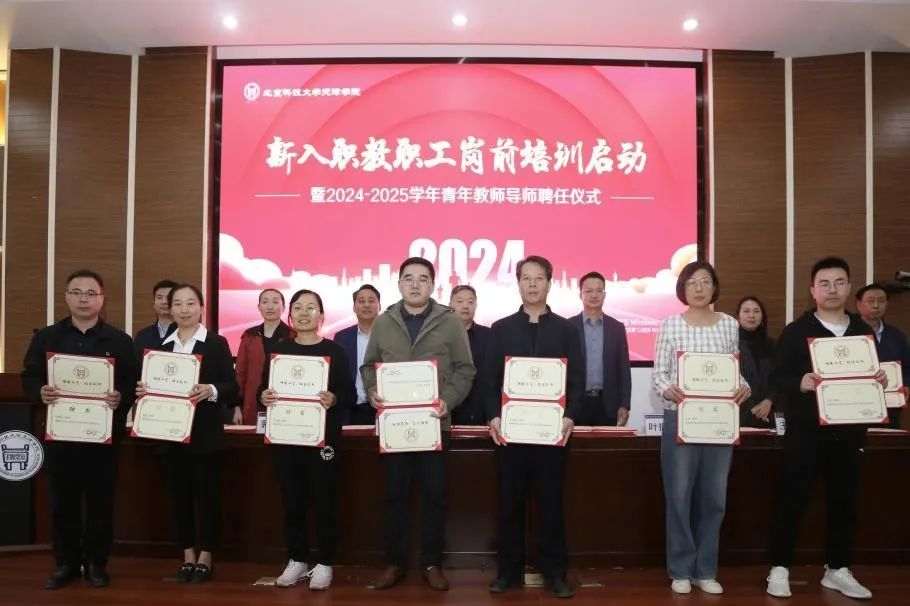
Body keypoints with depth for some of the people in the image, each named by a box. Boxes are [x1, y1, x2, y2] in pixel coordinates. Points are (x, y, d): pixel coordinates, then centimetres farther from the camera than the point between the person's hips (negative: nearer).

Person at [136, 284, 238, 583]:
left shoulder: (217, 343, -3)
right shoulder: (161, 345, 10)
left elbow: (232, 388, -7)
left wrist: (211, 390, -26)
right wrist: (143, 390, -8)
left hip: (205, 432, -4)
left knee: (207, 492, 2)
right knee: (179, 492, 10)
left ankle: (205, 557, 15)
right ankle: (187, 556, 21)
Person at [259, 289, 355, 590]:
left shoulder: (334, 351, -1)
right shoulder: (279, 349, 9)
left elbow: (349, 394, -5)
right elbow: (263, 388, 10)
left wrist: (333, 400, -25)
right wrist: (264, 397, -12)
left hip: (323, 436, -3)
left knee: (323, 498, 3)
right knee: (292, 498, 10)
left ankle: (324, 563, 15)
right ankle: (297, 559, 24)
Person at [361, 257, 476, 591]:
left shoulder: (450, 321, -1)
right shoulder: (383, 322, 6)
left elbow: (465, 369, -1)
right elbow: (369, 365, 12)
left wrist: (448, 400, -15)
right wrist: (373, 391, -7)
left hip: (434, 422, -1)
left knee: (434, 494, 5)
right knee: (395, 493, 9)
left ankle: (432, 563, 19)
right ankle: (395, 562, 22)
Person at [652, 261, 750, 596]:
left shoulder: (730, 325, 8)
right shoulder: (671, 325, 0)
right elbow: (658, 372, -1)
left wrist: (744, 387, -10)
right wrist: (668, 389, -21)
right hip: (679, 418, -2)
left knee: (714, 497, 8)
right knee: (679, 496, 2)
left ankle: (706, 570, 22)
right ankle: (681, 570, 16)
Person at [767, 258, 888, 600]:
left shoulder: (863, 331, 11)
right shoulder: (796, 331, -2)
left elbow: (874, 374, 17)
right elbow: (777, 376, -7)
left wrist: (880, 380, -6)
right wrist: (800, 382, -26)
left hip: (849, 430, 4)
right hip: (806, 430, -4)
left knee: (845, 500, 11)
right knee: (792, 498, 0)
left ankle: (837, 570, 25)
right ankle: (779, 568, 11)